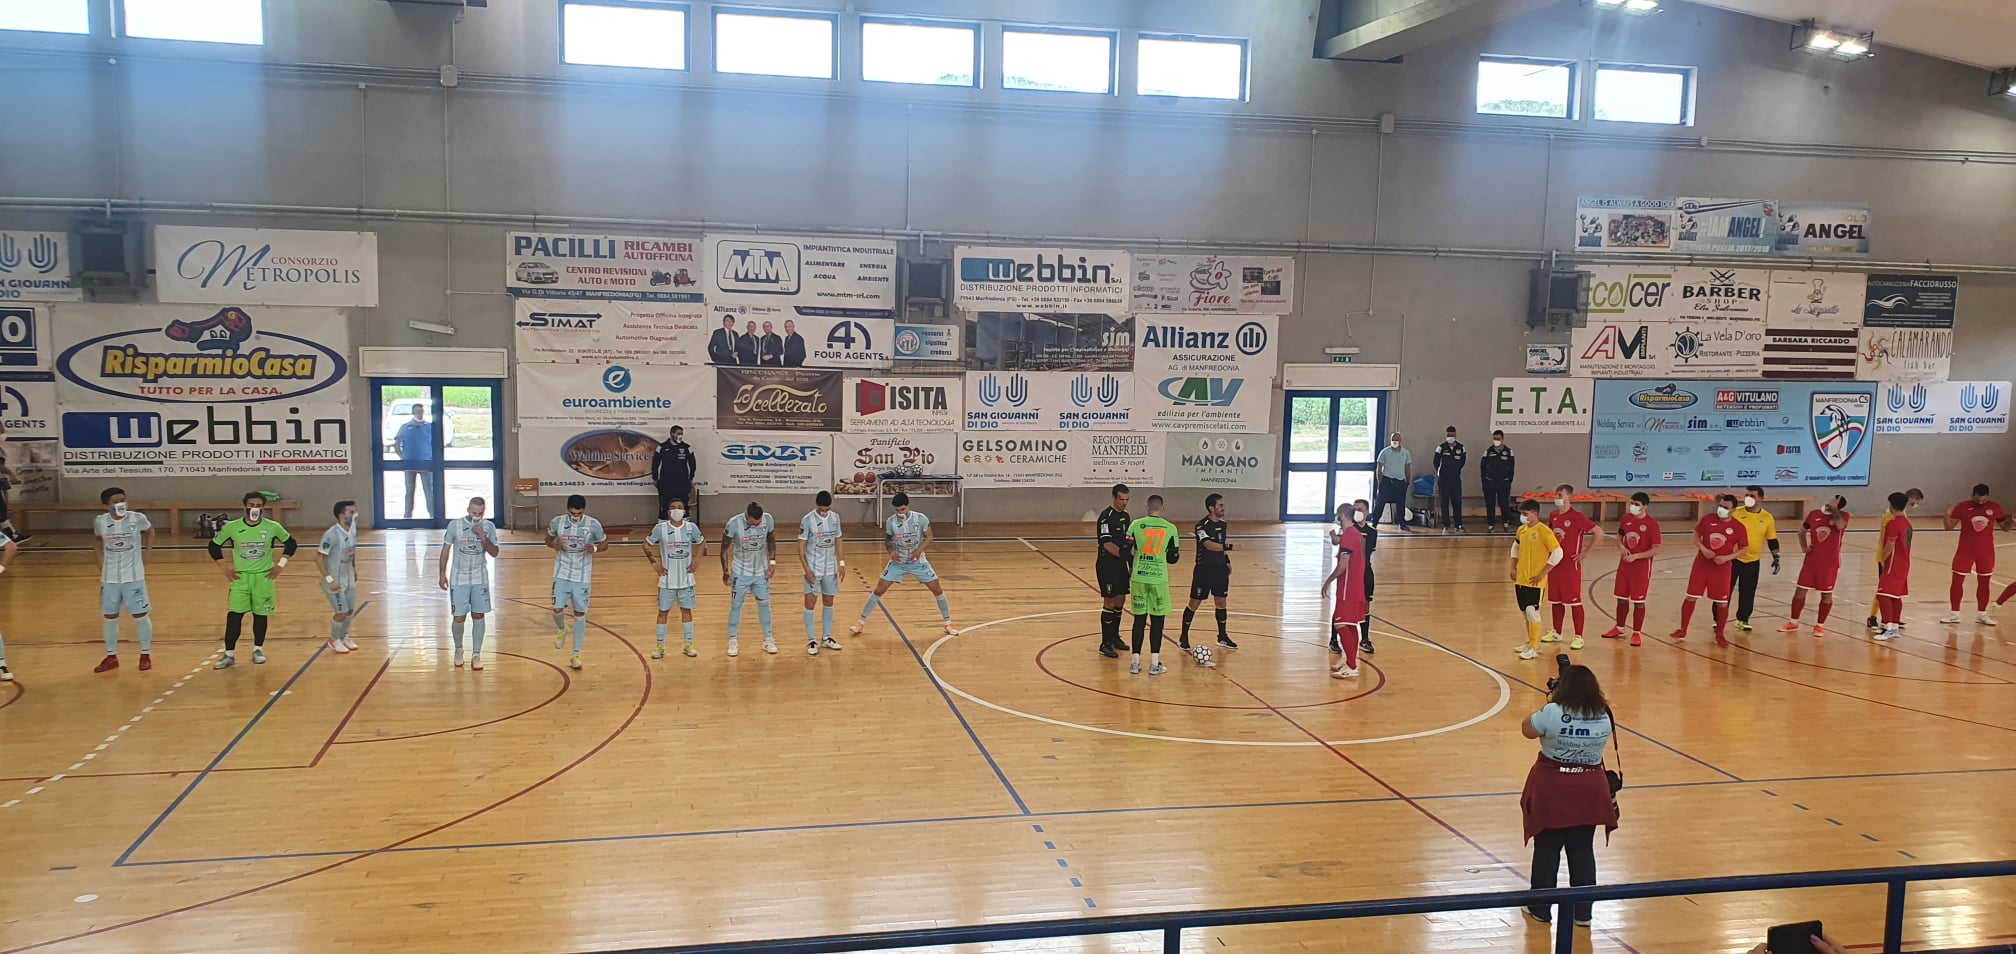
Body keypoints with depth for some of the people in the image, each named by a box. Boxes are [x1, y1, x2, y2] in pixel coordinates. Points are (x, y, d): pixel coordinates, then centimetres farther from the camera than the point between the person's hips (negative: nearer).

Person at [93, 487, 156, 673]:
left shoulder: (137, 518, -12)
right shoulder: (100, 521, -6)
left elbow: (150, 533, 10)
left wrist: (145, 558, 5)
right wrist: (101, 570, 11)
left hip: (133, 577, -2)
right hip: (110, 578, 2)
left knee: (140, 615, 2)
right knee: (110, 617, 9)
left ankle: (146, 655, 15)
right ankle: (111, 657, 22)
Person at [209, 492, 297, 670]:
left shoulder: (273, 527, -7)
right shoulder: (232, 527, -7)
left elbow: (291, 543, 7)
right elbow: (214, 545, 7)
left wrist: (281, 565, 0)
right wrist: (224, 567, 1)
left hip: (264, 577, 0)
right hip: (240, 577, 0)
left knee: (260, 614, 7)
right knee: (234, 615, -4)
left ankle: (258, 650, 23)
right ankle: (229, 655, 2)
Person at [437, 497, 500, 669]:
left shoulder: (489, 527, -6)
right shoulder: (455, 525, -9)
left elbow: (494, 553, -8)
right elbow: (446, 549, 1)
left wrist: (483, 537, -23)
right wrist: (443, 574, 0)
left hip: (480, 579, 1)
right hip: (459, 579, -1)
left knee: (478, 616, 2)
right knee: (459, 618, -1)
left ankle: (476, 654, 11)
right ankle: (458, 650, 24)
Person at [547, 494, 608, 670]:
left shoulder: (594, 524, -11)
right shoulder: (557, 522, -7)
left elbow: (604, 544, 3)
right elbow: (548, 539, 11)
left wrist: (595, 548, -19)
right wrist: (553, 544, -13)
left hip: (582, 576, 0)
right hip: (562, 574, 0)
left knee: (580, 614, 4)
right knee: (557, 610, -10)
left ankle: (576, 654, 16)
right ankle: (561, 629, 27)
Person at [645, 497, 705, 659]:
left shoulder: (692, 528, -4)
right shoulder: (660, 528, -9)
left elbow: (702, 543, 12)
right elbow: (646, 545, 3)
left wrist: (696, 562, 4)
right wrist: (654, 564, -3)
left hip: (686, 579, 1)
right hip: (667, 580, -1)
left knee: (687, 610, 8)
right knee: (663, 611, 5)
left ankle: (688, 645, 19)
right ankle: (660, 647, 14)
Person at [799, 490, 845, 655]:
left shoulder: (835, 518, 0)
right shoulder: (808, 520, -14)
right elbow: (801, 547, -12)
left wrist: (841, 562, 5)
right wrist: (807, 570, -16)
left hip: (830, 568, 5)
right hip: (813, 569, -5)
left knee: (829, 602, 11)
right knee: (810, 602, -3)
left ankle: (826, 638, 21)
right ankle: (811, 640, 4)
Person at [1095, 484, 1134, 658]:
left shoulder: (1126, 516, 11)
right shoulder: (1106, 516, -15)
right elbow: (1106, 543, -22)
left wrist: (1131, 564, 18)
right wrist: (1124, 554, -31)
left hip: (1121, 565, 8)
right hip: (1107, 564, -8)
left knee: (1120, 601, 13)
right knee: (1109, 603, -6)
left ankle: (1114, 637, 29)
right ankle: (1105, 644, -1)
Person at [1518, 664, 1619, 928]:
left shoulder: (1552, 713, -19)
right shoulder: (1604, 717, -5)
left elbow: (1526, 729, -4)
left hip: (1551, 790, -3)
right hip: (1588, 791, 3)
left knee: (1546, 851, 9)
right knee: (1583, 851, 13)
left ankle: (1540, 909, 18)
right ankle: (1582, 912, 19)